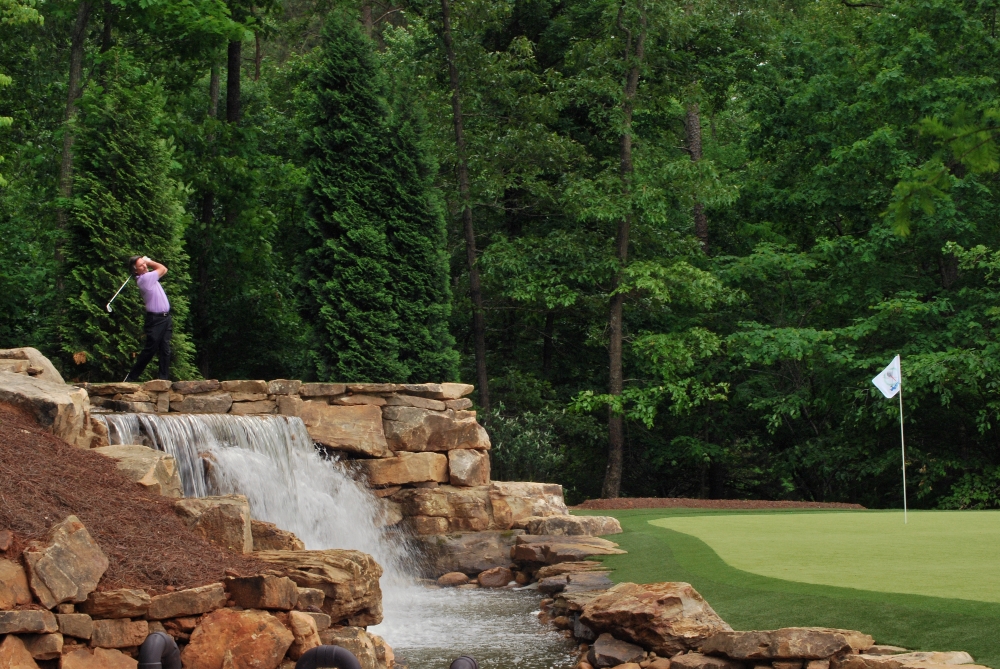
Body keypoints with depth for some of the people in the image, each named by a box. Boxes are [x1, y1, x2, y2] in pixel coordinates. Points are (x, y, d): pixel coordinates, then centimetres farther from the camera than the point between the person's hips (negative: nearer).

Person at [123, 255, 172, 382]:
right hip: (155, 319, -8)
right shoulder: (144, 278, -15)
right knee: (150, 350, -6)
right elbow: (162, 268, -6)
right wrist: (149, 262, 8)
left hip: (166, 318, 8)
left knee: (165, 350, 2)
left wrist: (147, 261, 10)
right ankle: (131, 377, -1)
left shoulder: (149, 276, 12)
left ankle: (164, 377, 2)